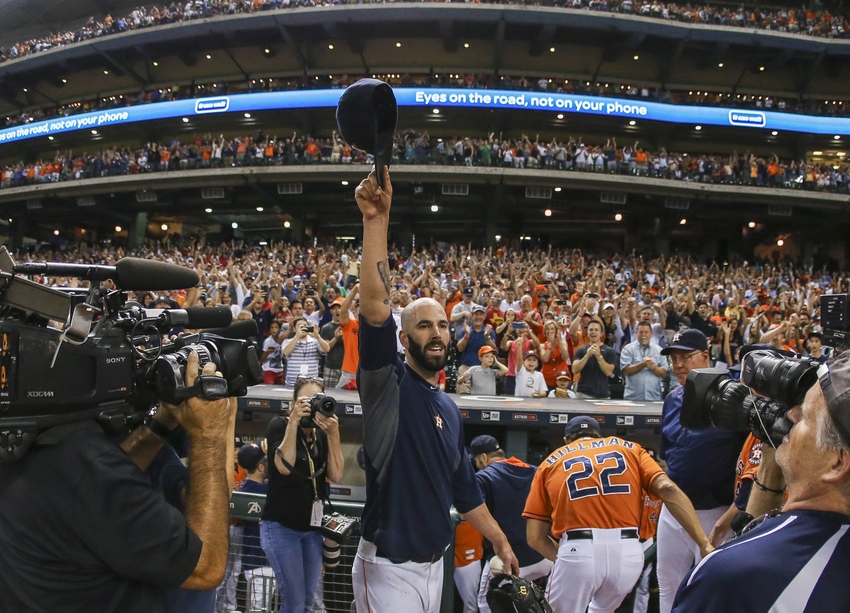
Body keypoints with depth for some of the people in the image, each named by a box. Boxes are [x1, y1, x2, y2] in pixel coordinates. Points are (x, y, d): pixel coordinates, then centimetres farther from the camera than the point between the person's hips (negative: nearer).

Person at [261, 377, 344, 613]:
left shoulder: (323, 433, 5)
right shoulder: (279, 424, -7)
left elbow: (336, 475, -6)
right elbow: (284, 466, -23)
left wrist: (333, 434, -15)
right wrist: (294, 421, -24)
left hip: (313, 527, 5)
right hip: (281, 526, -5)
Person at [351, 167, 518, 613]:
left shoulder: (449, 408, 9)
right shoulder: (387, 383, -12)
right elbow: (374, 306, -28)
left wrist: (500, 541, 20)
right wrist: (376, 221, -36)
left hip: (435, 565, 7)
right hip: (390, 568, -7)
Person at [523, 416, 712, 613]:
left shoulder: (550, 463, 18)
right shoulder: (629, 449, 21)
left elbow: (535, 537, 11)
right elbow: (667, 489, 2)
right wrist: (704, 544, 0)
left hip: (578, 551, -2)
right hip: (629, 553, 3)